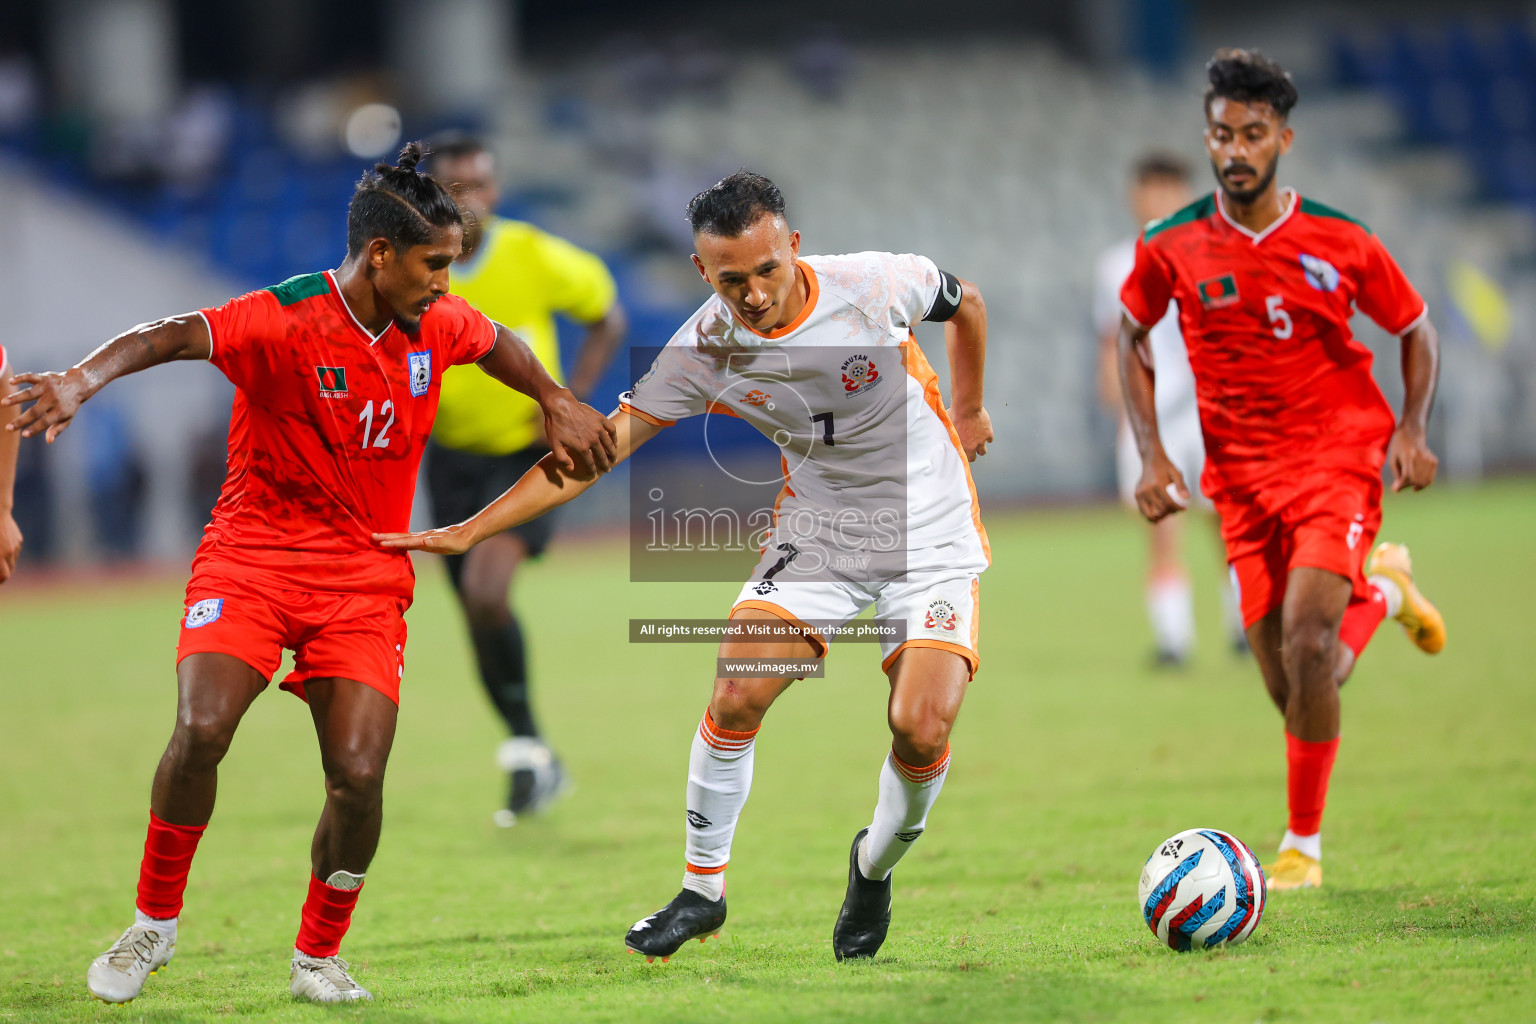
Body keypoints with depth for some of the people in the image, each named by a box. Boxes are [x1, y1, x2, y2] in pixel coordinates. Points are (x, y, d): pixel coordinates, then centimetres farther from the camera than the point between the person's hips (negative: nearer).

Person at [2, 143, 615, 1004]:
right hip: (253, 557, -4)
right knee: (201, 732, -24)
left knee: (359, 775, -12)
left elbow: (498, 343, 26)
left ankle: (320, 957, 11)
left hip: (366, 578, 4)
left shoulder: (437, 325, 2)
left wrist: (557, 403, 19)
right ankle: (155, 925, 0)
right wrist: (84, 379, -48)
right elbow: (172, 337, -31)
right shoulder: (285, 320, -17)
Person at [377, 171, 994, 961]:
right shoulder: (705, 348, -15)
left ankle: (874, 870, 15)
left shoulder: (874, 286, -21)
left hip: (930, 535, -2)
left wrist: (967, 413, 13)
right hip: (816, 532, 2)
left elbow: (965, 302, 2)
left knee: (920, 728, -16)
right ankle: (702, 890, 10)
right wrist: (468, 532, -17)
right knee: (735, 698, -11)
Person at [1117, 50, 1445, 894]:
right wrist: (1151, 455, 1)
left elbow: (1416, 330, 6)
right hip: (1242, 477, 3)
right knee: (1293, 693, 3)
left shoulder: (1339, 242, -8)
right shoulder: (1172, 247, -5)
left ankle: (1303, 845, -9)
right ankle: (1381, 590, 39)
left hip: (1338, 458, -3)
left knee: (1306, 636, -24)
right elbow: (1133, 336, 12)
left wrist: (1411, 430, -10)